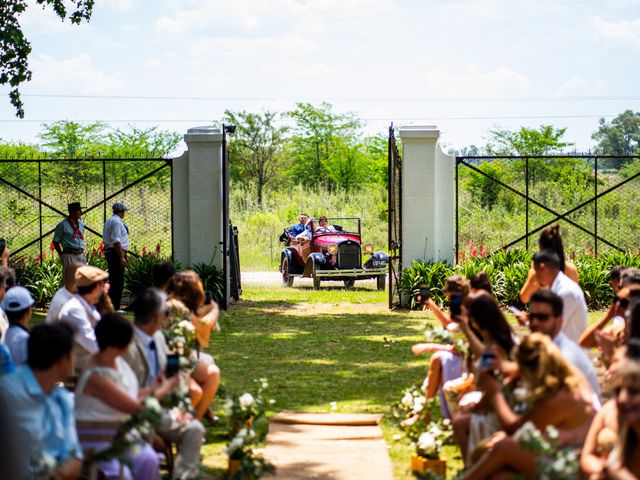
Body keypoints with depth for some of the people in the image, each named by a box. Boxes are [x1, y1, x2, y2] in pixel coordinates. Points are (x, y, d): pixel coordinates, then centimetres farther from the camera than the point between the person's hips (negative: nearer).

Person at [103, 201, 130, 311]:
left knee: (113, 281, 16)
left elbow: (105, 240, 22)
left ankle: (111, 306, 21)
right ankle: (115, 307, -9)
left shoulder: (109, 221, 18)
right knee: (118, 282, -8)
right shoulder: (116, 221, -13)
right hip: (117, 253, -10)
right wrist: (122, 257, -22)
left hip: (108, 251, 10)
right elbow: (116, 241, -21)